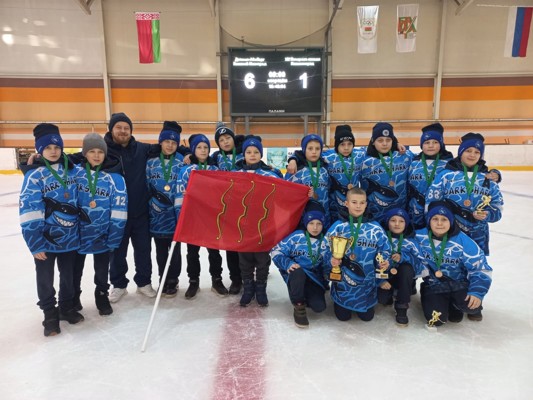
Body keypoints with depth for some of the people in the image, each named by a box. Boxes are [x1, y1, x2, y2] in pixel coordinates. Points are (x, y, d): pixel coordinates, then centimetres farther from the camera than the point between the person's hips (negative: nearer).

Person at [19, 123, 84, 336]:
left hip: (70, 236, 4)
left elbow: (80, 198, 13)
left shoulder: (72, 169, 0)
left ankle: (67, 307, 37)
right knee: (45, 279, 11)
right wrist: (35, 243, -17)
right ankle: (50, 314, 29)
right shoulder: (34, 175, -13)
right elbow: (28, 212, -15)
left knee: (69, 275, 17)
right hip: (45, 238, -4)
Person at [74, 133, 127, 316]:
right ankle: (73, 298, 42)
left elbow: (119, 213, -11)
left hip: (101, 235, -1)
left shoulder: (115, 177, -12)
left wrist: (113, 240, -10)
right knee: (75, 270, 20)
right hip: (76, 233, 2)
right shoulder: (75, 171, -8)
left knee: (102, 271, 16)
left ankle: (102, 296, 39)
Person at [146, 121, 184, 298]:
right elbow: (146, 186, 8)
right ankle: (163, 279, 28)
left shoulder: (182, 163, 0)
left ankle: (173, 281, 22)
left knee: (175, 249, 8)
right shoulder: (151, 162, 4)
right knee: (160, 250, 12)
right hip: (157, 214, 2)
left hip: (176, 213, -1)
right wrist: (154, 201, -2)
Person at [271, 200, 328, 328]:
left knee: (319, 306, -21)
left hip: (315, 279, 2)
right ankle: (299, 306, -14)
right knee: (298, 272, -38)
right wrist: (287, 263, -22)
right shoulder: (296, 237, -7)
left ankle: (304, 296, 16)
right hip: (296, 276, -2)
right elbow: (276, 251, -7)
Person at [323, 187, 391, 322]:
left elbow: (384, 251, 2)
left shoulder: (375, 229, -6)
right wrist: (331, 260, -23)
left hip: (366, 282, 1)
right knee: (343, 317, 10)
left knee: (367, 317, 13)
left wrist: (383, 263, -18)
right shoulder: (338, 227, -8)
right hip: (342, 280, -1)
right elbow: (326, 249, -4)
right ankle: (340, 302, 43)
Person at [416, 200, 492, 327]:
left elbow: (480, 268, -12)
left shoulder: (463, 241, -16)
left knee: (470, 304, -30)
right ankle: (448, 305, 18)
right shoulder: (420, 237, -13)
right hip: (434, 285, 0)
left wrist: (477, 292, -23)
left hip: (460, 283, 0)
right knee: (436, 319, -20)